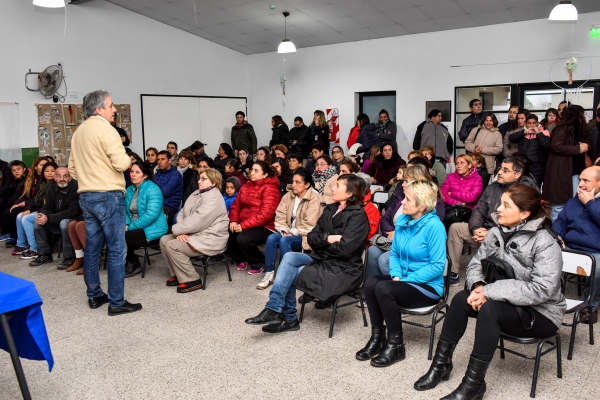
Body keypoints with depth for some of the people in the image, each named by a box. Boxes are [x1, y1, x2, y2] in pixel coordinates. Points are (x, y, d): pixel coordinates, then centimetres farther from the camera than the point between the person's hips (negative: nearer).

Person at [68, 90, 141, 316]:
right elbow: (121, 163, -20)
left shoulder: (79, 132, 15)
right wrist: (129, 160, 1)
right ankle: (117, 302, 0)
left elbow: (72, 167, 19)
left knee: (92, 247, 13)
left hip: (86, 196, 9)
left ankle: (94, 296, 22)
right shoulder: (104, 129, -12)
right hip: (108, 196, -9)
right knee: (116, 250, -4)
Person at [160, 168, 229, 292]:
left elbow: (197, 222, -25)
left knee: (172, 246, -21)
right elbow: (183, 213, 6)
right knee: (164, 240, 2)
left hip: (210, 239, -10)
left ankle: (192, 280, -12)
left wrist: (177, 229, -13)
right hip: (195, 234, 10)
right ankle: (178, 275, 11)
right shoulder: (196, 194, 12)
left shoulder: (214, 198, -19)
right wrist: (181, 232, -12)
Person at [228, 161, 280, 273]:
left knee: (243, 238, -32)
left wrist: (244, 225, -25)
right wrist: (233, 221, -8)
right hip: (243, 225, 8)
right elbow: (236, 205, 12)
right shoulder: (246, 187, 14)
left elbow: (265, 214, -23)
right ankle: (241, 260, 13)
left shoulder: (270, 188, -12)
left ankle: (257, 264, -4)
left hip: (264, 228, -7)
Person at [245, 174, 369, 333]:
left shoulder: (358, 215, -12)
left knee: (288, 274, -17)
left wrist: (322, 242, -5)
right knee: (289, 256, -18)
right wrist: (328, 238, -15)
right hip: (322, 260, 7)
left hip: (342, 269, -7)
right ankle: (274, 310, -14)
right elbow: (311, 238, 5)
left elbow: (344, 248, -21)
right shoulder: (330, 210, 10)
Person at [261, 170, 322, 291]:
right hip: (288, 233, 6)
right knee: (271, 238, -22)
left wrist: (292, 233, -18)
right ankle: (269, 274, -15)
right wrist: (284, 231, -14)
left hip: (304, 236, -6)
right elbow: (280, 216, 2)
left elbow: (309, 224, -19)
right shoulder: (288, 196, 7)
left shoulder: (314, 198, -12)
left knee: (284, 240, -31)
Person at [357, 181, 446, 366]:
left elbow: (437, 266, -21)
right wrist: (396, 275, -9)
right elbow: (394, 253, 10)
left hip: (428, 286, -6)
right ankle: (377, 337, -5)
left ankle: (396, 345, -10)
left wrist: (404, 280, -20)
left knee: (383, 289, -28)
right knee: (371, 283, -20)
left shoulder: (434, 226, -20)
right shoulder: (402, 220, 1)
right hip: (405, 280, 6)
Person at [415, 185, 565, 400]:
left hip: (542, 313, -6)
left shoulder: (544, 244, -22)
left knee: (489, 308, -32)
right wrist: (478, 286, -21)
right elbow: (476, 263, 2)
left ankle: (474, 383, -20)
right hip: (507, 303, 6)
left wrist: (489, 291, -31)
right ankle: (441, 363, -4)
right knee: (462, 299, -17)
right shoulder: (498, 231, -2)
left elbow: (541, 290, -30)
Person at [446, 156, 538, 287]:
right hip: (485, 231, 7)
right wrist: (475, 229, -11)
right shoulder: (492, 187, 12)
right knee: (455, 228, -8)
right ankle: (452, 272, -4)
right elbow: (478, 211, 10)